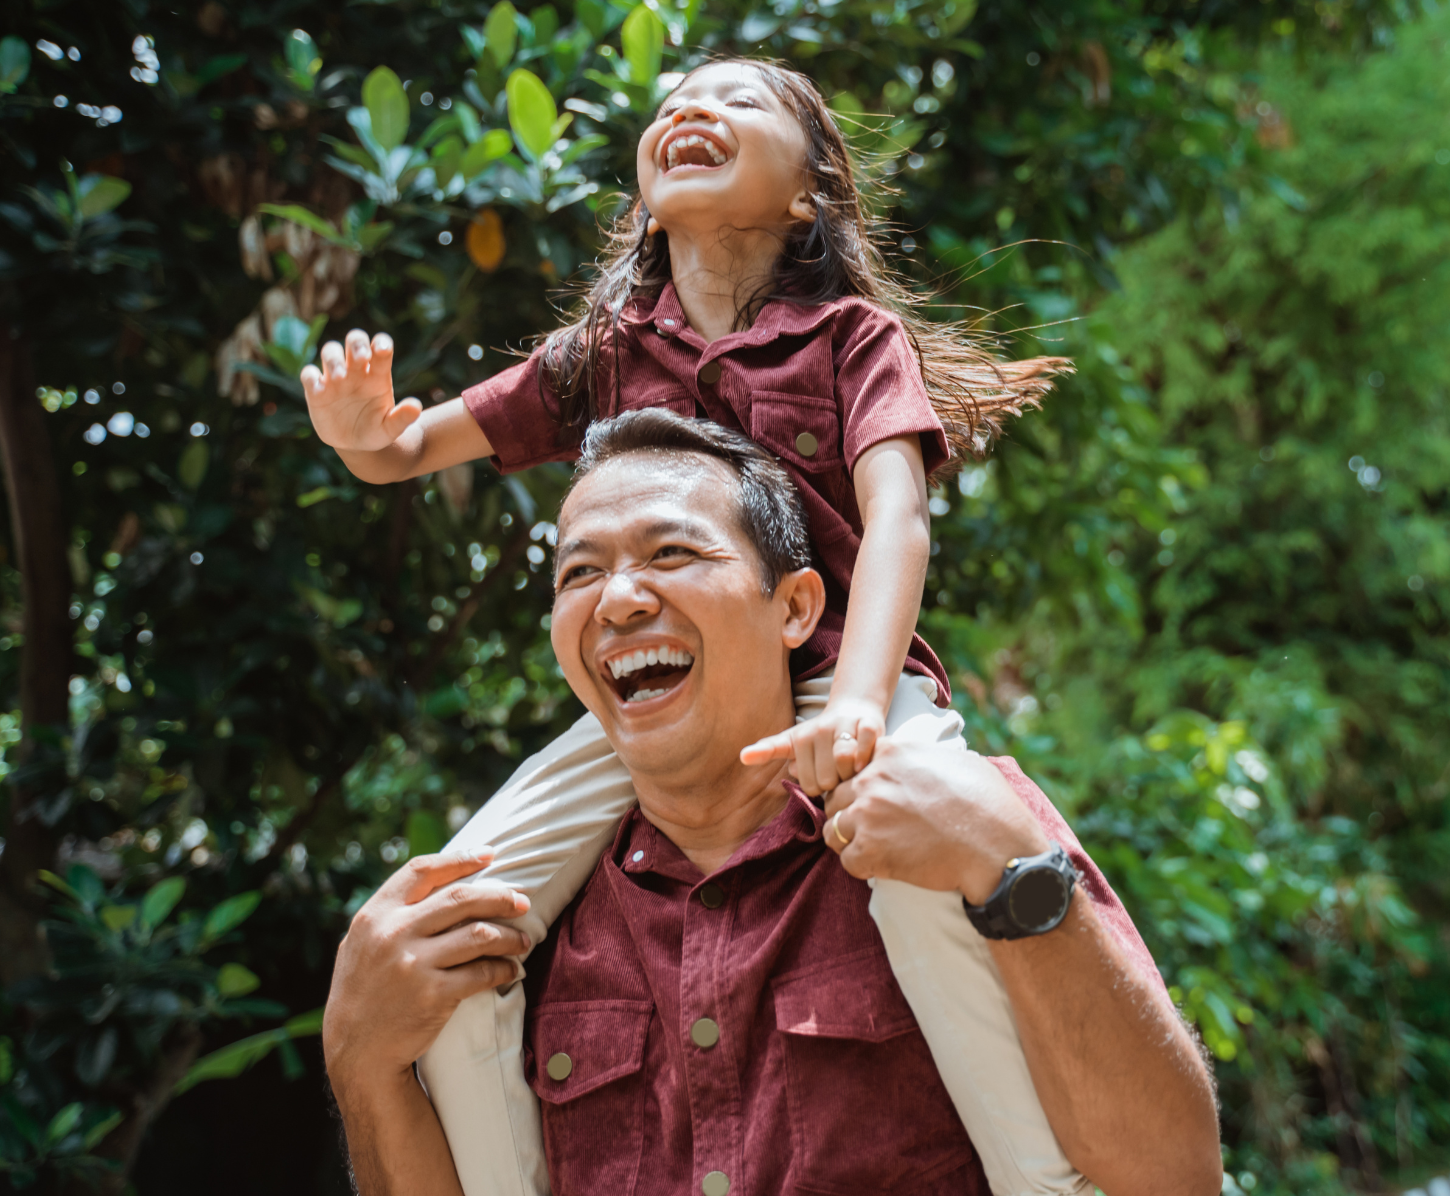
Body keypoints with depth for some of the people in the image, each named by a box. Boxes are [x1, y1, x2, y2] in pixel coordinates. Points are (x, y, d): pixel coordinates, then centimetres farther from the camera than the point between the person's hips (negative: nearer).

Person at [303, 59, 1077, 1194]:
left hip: (837, 682, -3)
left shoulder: (854, 335, 3)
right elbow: (409, 448, 16)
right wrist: (364, 432, -11)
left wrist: (860, 702, -33)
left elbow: (897, 516, -14)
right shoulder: (601, 355, 13)